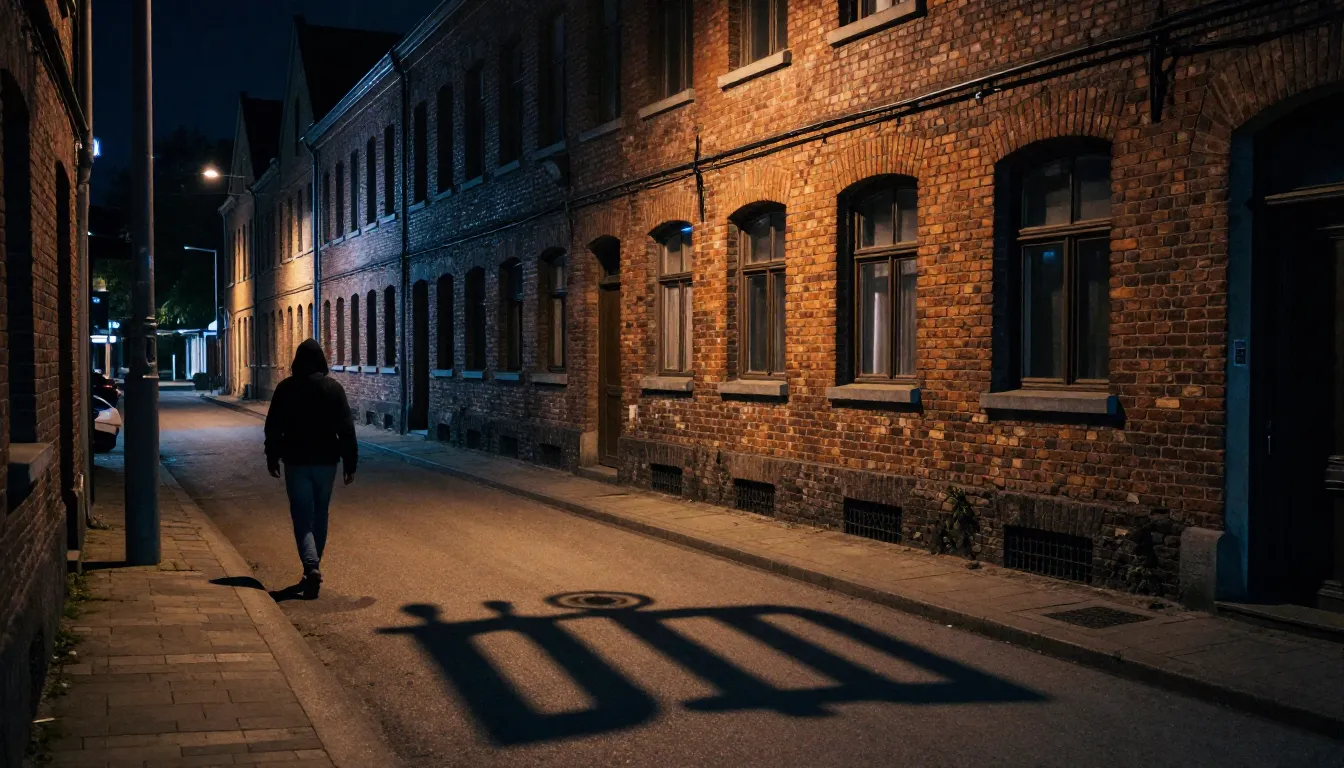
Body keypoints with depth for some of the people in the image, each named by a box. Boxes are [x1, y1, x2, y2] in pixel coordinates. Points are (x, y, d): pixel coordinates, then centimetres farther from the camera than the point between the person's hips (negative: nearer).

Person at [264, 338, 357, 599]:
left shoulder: (286, 388, -3)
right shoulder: (333, 388, -2)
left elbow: (273, 427, 2)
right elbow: (346, 429, -3)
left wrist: (272, 459, 13)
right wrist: (350, 463, 2)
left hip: (296, 462, -1)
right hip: (326, 461, 1)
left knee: (302, 518, -1)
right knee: (320, 515, 15)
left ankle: (311, 566, -20)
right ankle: (312, 568, 23)